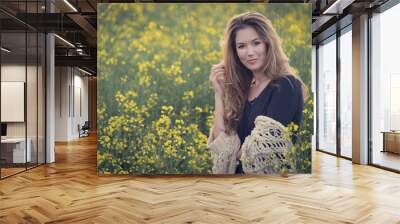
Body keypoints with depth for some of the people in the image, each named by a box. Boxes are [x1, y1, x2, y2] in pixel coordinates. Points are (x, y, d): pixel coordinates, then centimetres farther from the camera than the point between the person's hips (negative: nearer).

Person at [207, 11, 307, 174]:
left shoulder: (286, 86, -9)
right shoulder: (242, 87, 7)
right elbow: (222, 145, -1)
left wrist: (236, 154, 3)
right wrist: (219, 92, -2)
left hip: (272, 172, -4)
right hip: (240, 171, 4)